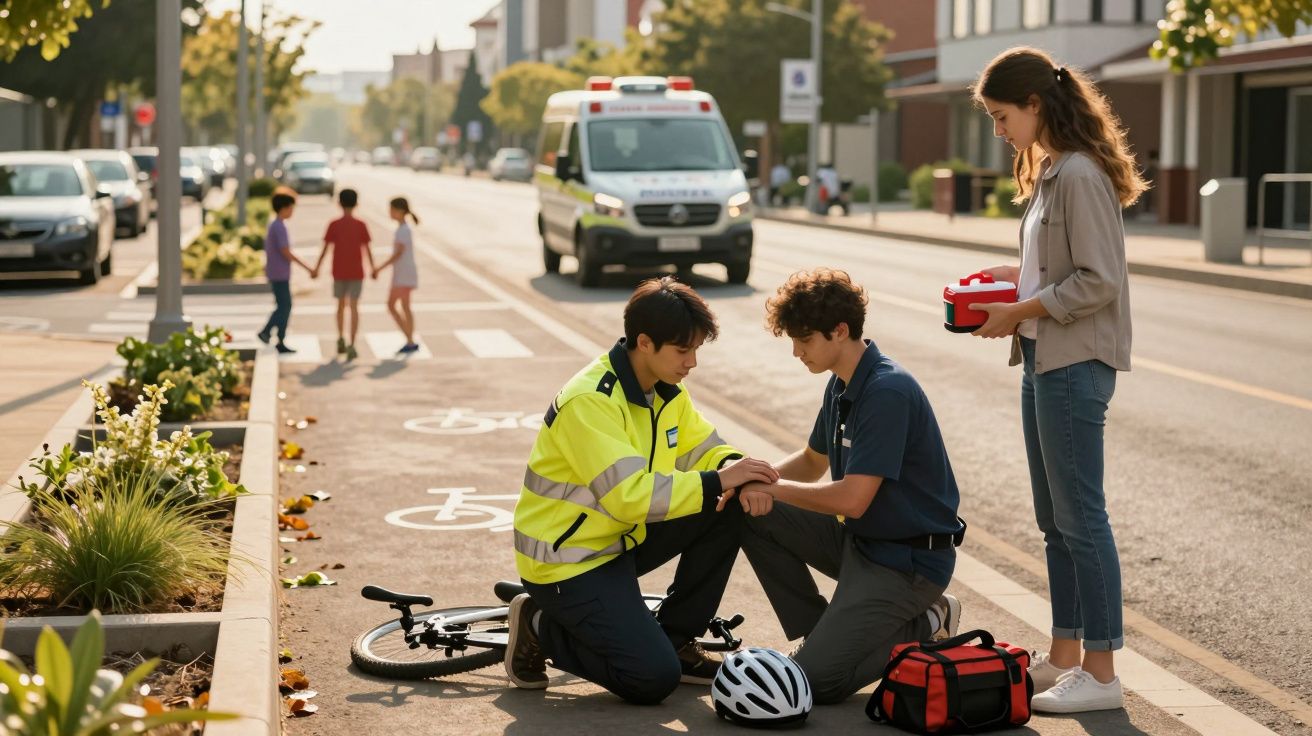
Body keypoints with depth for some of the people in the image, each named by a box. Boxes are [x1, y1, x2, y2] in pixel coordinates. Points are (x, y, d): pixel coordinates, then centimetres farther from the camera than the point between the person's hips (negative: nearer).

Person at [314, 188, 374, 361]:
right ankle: (351, 346, -10)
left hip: (339, 273, 1)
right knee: (354, 308, -1)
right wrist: (373, 269, 8)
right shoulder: (361, 225, -6)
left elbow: (325, 249, -5)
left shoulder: (333, 225, -5)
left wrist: (317, 268, 5)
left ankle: (341, 339, 11)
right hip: (356, 273, -1)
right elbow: (367, 250, -4)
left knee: (341, 305, 20)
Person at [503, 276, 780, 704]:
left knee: (730, 510, -7)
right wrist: (717, 481, -31)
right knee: (654, 679, -18)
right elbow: (630, 496, -34)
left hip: (623, 537, 9)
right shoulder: (590, 401, -26)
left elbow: (705, 448, 9)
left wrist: (736, 472, -15)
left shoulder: (666, 391, 2)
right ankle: (540, 629, 5)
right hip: (567, 559, -8)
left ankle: (676, 640, 6)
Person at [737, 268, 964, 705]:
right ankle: (819, 633, 8)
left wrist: (769, 487, -17)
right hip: (859, 537, 9)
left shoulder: (888, 392, -24)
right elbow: (813, 462, 20)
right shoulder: (841, 385, 6)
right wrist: (755, 480, 0)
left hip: (909, 558, -9)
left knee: (816, 679, -16)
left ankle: (926, 627, 4)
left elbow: (852, 499, -28)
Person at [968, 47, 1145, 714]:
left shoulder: (1079, 175, -17)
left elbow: (1098, 281, -20)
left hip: (1075, 364, -10)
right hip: (1044, 359, 10)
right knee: (1054, 519, 15)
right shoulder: (1049, 172, 14)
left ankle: (1100, 674, 1)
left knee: (1079, 516, -5)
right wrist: (1017, 276, 8)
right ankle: (1065, 657, 24)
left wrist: (1019, 311, -15)